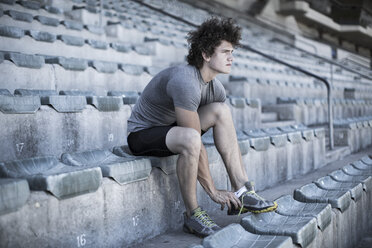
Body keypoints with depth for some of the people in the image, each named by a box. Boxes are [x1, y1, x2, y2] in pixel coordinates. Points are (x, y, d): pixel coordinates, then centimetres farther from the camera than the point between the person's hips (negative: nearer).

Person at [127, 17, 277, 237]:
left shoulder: (215, 88, -1)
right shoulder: (185, 81, -29)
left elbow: (230, 137, 4)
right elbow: (196, 141, -29)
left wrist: (243, 182, 0)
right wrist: (213, 191, -23)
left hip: (171, 128, 8)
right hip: (142, 135, -8)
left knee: (221, 111, -9)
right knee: (190, 139, -38)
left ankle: (241, 194, -9)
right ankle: (192, 215, -18)